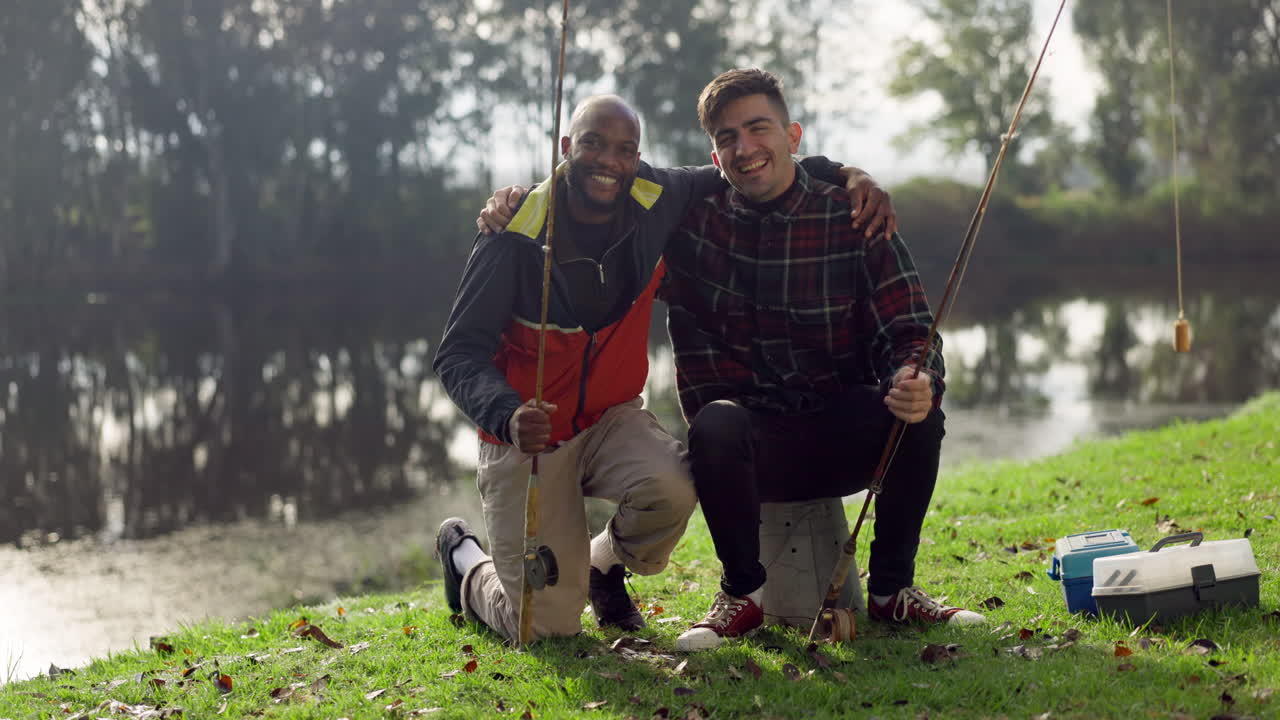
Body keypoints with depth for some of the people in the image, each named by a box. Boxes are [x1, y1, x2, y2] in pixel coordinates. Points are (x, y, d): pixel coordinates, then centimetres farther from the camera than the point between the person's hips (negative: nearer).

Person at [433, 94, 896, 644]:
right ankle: (465, 560, 26)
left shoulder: (655, 202, -7)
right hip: (526, 438, -4)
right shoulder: (517, 236, -20)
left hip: (611, 418, 4)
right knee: (550, 623, -10)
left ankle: (605, 565, 5)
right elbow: (458, 355, -22)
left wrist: (846, 176, -10)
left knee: (671, 488, -32)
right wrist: (508, 416, -43)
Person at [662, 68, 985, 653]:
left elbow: (907, 333, -7)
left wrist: (915, 381, -31)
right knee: (715, 425, -35)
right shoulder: (694, 218, 0)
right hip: (749, 446, 0)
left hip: (841, 439, 0)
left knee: (917, 413, -30)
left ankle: (891, 590, -7)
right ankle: (741, 593, -10)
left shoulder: (854, 220, -3)